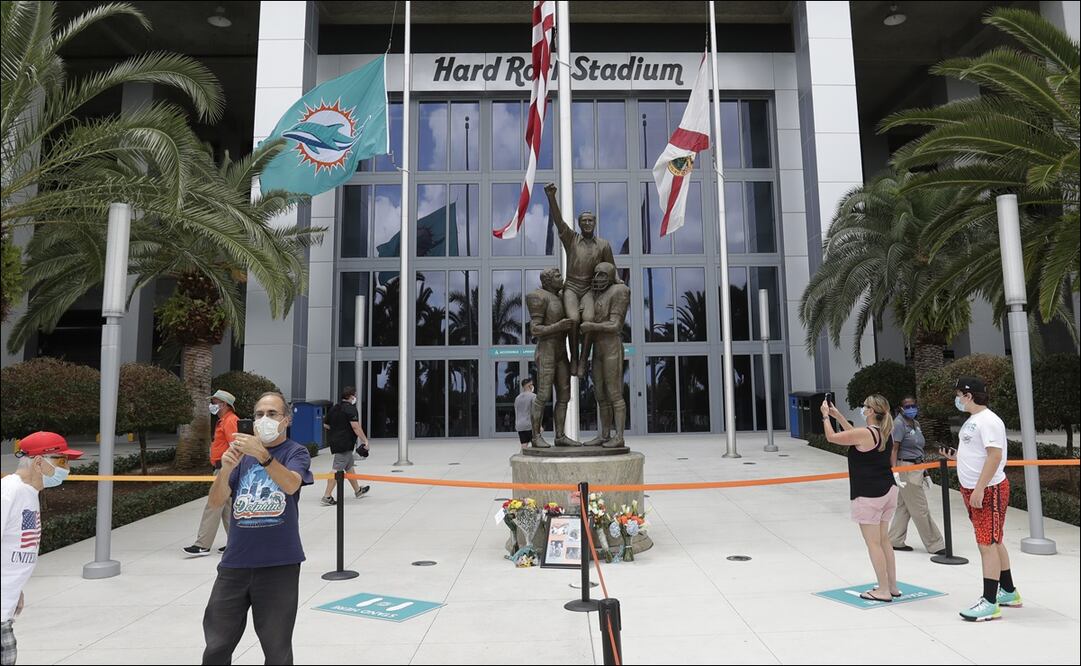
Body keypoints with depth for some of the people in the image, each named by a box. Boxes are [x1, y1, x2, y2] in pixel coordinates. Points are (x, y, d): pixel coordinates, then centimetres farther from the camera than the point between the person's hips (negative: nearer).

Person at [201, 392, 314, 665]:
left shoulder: (296, 452, 0)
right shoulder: (242, 452, 10)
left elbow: (291, 484, -21)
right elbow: (216, 501, 1)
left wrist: (262, 455, -35)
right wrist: (226, 468, -19)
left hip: (279, 564, -3)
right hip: (235, 563, 3)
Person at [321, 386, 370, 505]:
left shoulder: (334, 408, 13)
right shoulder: (350, 409, -13)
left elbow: (326, 425, 18)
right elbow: (356, 427, -20)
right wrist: (365, 440, -15)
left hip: (334, 441, 10)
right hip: (344, 443, -10)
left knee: (349, 466, 21)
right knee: (337, 469, -9)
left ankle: (357, 490, 35)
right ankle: (327, 496, -10)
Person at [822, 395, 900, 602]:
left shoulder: (865, 433, -19)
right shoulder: (886, 433, 6)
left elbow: (831, 437, -9)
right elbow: (856, 437, 21)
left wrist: (826, 416, 6)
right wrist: (838, 416, 24)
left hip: (869, 495, -9)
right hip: (887, 490, 9)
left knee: (873, 543, 1)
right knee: (883, 540, 18)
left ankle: (884, 590, 8)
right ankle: (892, 586, 25)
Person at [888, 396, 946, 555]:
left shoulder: (915, 423, 14)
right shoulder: (899, 423, -12)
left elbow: (918, 448, 18)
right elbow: (894, 448, -17)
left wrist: (924, 473, 18)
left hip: (916, 468, 9)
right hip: (906, 469, -9)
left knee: (904, 507, 13)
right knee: (920, 509, -1)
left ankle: (895, 541, 20)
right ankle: (935, 545, 8)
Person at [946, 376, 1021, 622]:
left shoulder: (988, 420, -18)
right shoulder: (973, 420, 13)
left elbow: (995, 456, -25)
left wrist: (979, 489, -27)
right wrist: (957, 456, 12)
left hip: (988, 491, -10)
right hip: (973, 490, 10)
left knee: (988, 544, -7)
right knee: (993, 542, 18)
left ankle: (990, 603, -2)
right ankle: (1009, 592, 30)